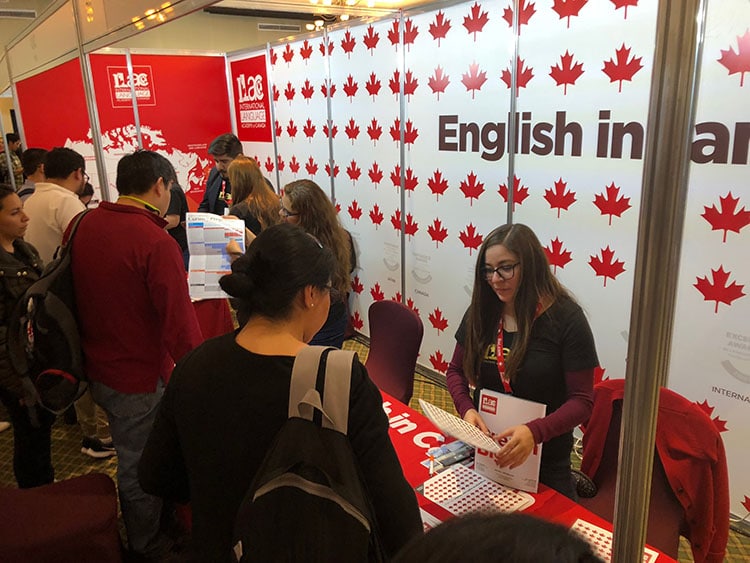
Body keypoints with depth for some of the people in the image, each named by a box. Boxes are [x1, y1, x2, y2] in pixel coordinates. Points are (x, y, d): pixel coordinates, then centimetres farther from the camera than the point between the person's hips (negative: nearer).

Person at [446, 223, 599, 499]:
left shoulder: (566, 318, -18)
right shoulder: (481, 311, -5)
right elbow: (456, 370, 5)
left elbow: (582, 401, -17)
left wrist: (534, 432, -34)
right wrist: (466, 409, -16)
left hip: (544, 459, -3)